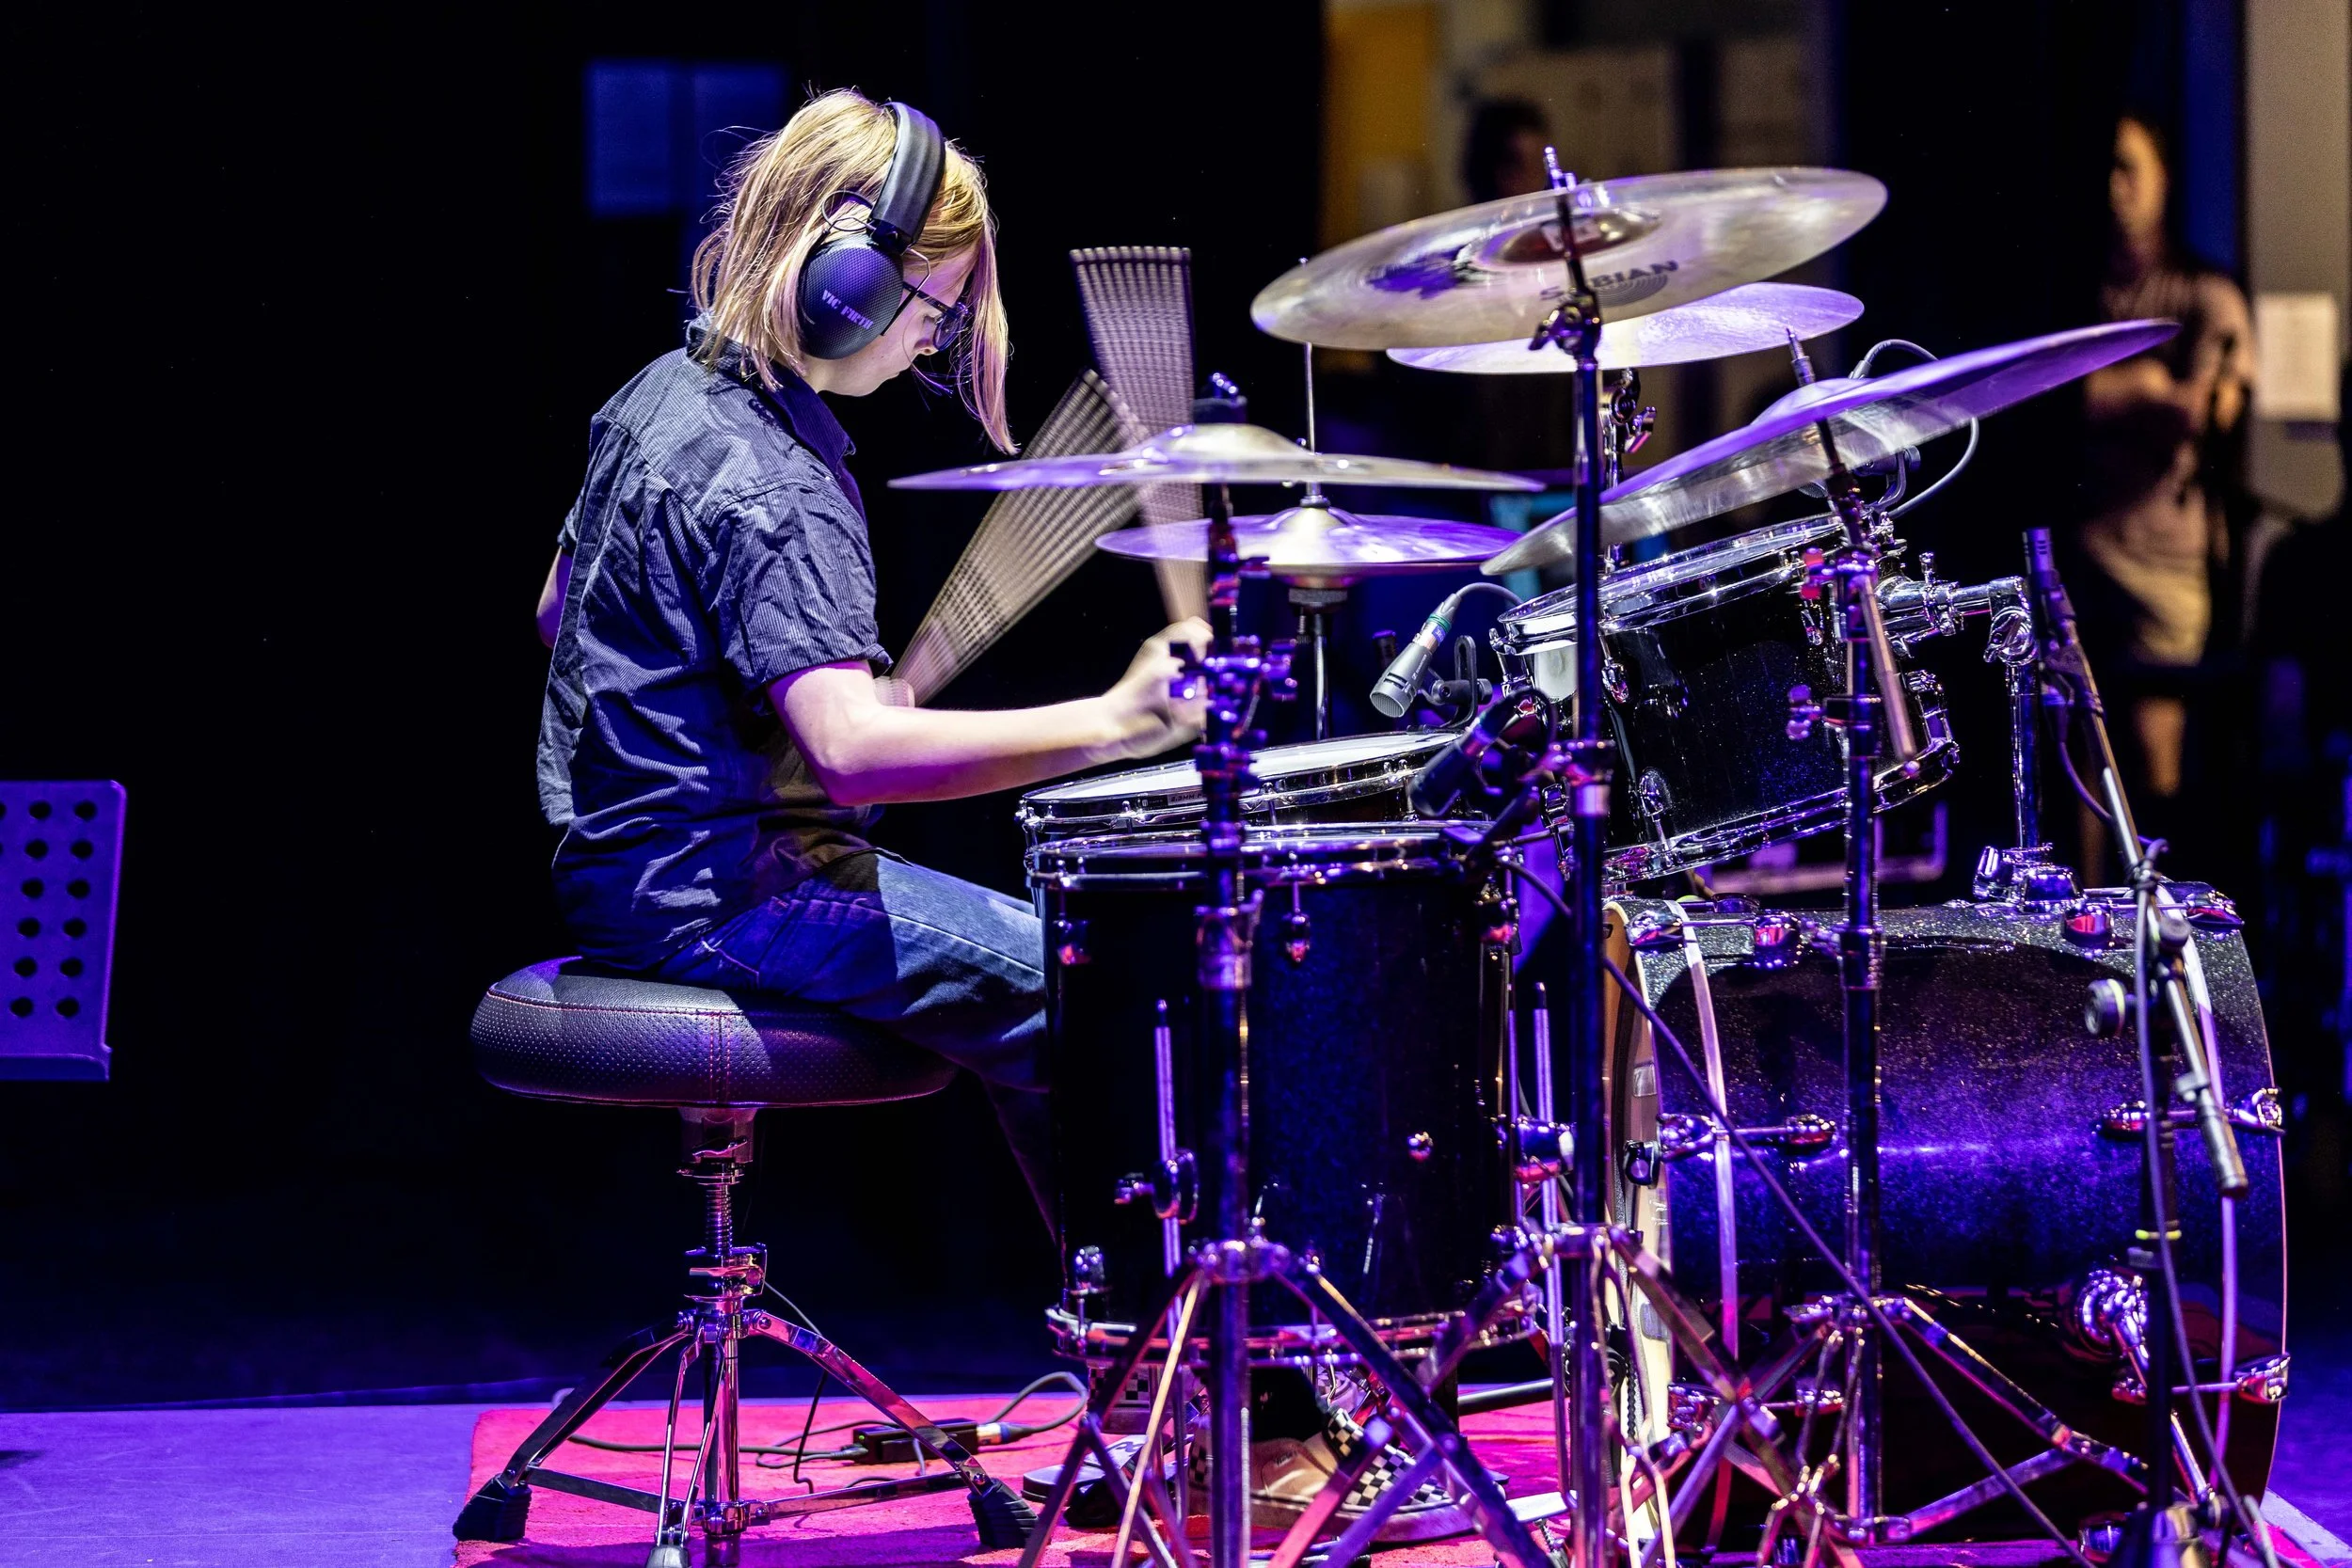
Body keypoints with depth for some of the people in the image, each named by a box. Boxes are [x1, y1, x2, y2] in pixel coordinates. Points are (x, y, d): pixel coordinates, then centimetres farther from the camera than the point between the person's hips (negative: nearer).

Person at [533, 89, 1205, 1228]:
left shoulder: (657, 393, 7)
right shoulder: (767, 490, -23)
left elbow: (563, 608, 21)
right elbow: (852, 752, -35)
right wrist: (1108, 725, -37)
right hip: (719, 895, -11)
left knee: (1031, 956, 19)